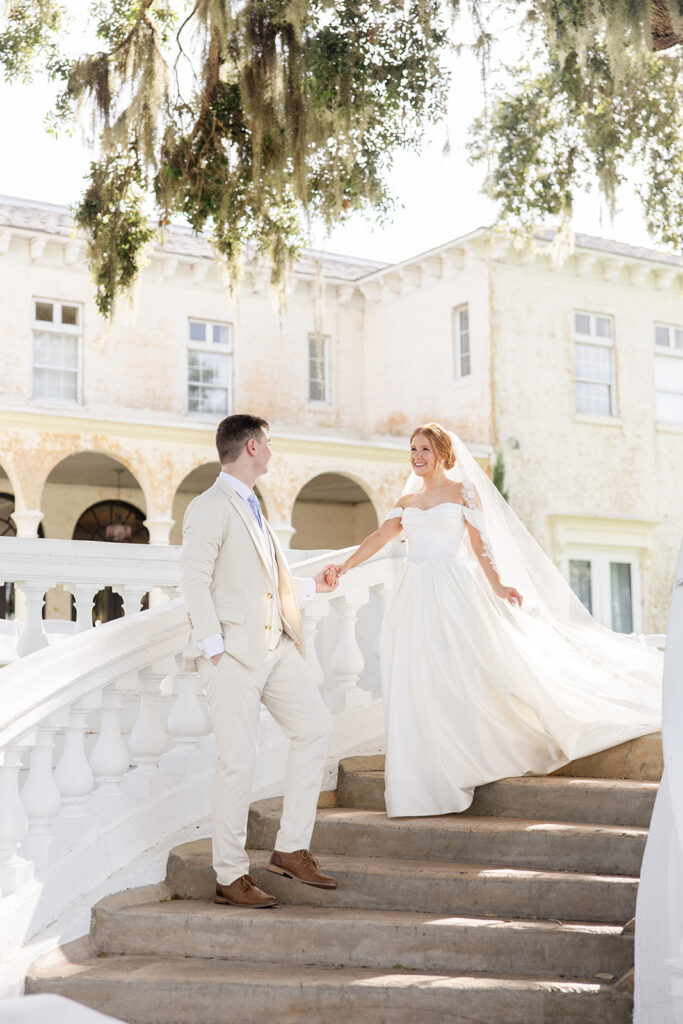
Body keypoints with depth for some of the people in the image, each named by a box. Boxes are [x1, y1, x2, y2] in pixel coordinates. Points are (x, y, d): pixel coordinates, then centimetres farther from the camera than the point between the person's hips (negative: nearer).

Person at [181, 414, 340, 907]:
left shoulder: (252, 506, 21)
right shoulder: (211, 506, -8)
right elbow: (195, 580, -14)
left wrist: (312, 585, 30)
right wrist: (214, 644, -17)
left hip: (276, 645, 9)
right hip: (234, 651, -9)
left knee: (315, 726, 1)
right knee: (238, 759, -5)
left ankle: (292, 847, 10)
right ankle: (231, 876, 7)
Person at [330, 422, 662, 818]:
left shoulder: (464, 490, 3)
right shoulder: (408, 499, 17)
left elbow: (479, 543, -2)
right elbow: (379, 537, 11)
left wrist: (497, 585, -13)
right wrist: (345, 566, -1)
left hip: (452, 593, -5)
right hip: (416, 596, 5)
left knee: (460, 677, -6)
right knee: (417, 687, 2)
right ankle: (426, 780, 9)